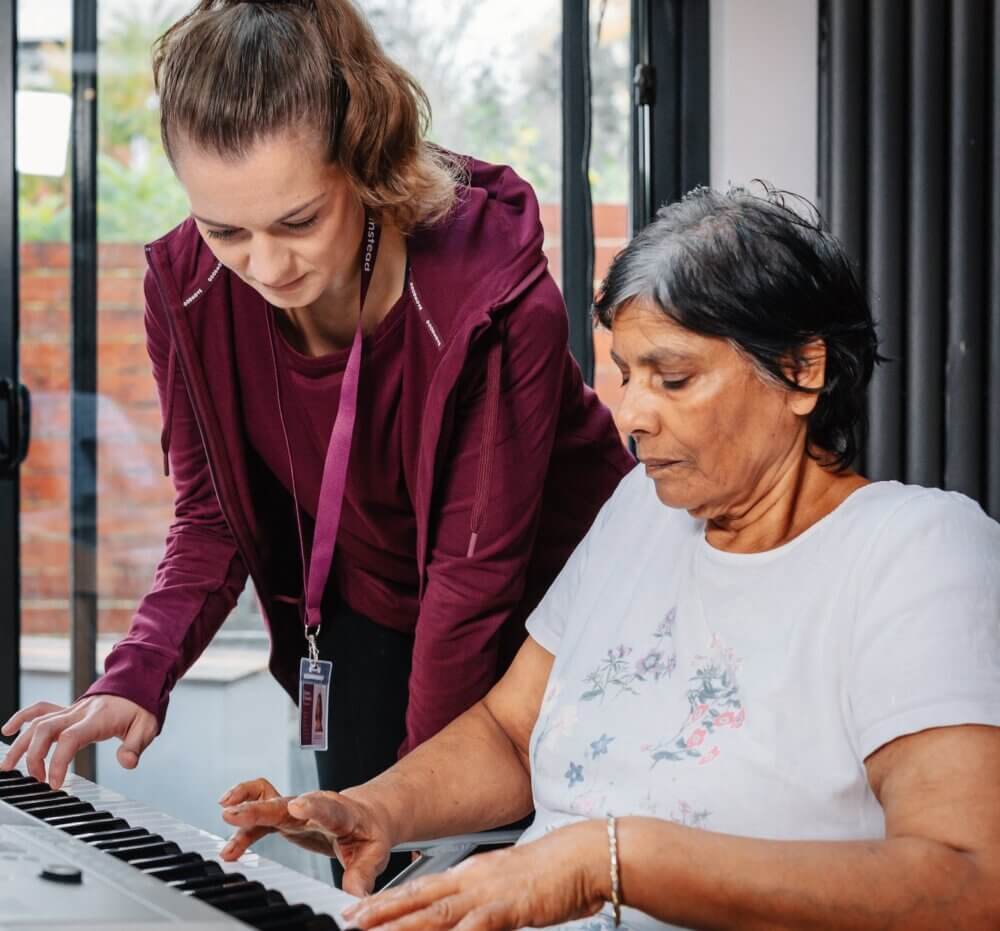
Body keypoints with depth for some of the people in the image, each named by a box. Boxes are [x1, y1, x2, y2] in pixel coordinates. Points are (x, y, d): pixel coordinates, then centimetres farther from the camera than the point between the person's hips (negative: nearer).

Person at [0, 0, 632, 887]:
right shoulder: (187, 283, -17)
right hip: (370, 612, 4)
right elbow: (212, 516, -7)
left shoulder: (496, 293, -32)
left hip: (540, 609, -4)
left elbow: (476, 570, -26)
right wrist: (136, 680, -23)